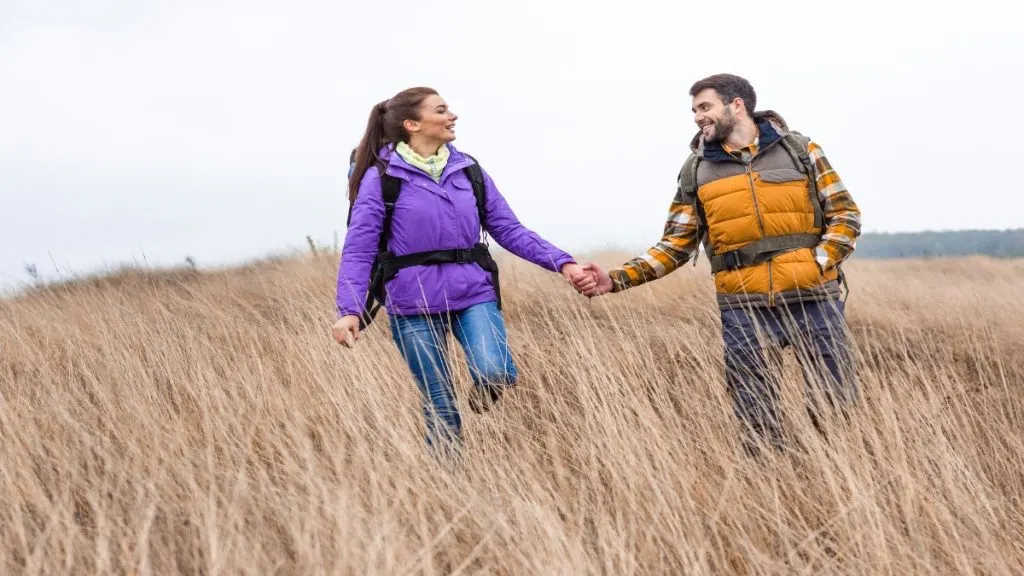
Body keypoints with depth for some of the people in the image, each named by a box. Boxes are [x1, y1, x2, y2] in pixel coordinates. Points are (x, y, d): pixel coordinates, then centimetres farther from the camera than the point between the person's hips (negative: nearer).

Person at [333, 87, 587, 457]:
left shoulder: (469, 171, 7)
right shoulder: (381, 178, -5)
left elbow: (510, 230, 7)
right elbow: (358, 250, -7)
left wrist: (561, 262, -5)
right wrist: (349, 310, -20)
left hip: (474, 294, 3)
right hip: (415, 305, -2)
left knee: (497, 374, -21)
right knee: (440, 408, 1)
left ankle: (482, 394, 15)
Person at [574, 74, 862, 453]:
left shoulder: (798, 149, 3)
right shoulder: (696, 169, 8)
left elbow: (845, 213, 5)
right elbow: (676, 246, 7)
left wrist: (820, 263, -10)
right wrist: (615, 280, -4)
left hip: (813, 300, -1)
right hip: (743, 309, 1)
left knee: (840, 410, 0)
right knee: (757, 424, 4)